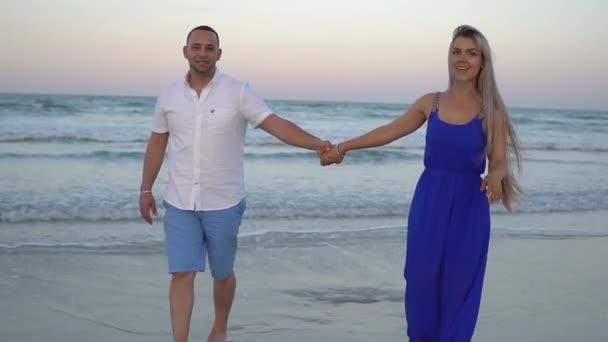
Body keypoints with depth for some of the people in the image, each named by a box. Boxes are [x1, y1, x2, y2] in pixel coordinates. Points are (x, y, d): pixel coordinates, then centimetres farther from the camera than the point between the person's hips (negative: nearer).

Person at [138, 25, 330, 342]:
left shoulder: (238, 91, -9)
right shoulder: (168, 94, 1)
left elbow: (277, 125, -18)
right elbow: (157, 143, 11)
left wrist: (318, 144, -33)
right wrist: (146, 189, 10)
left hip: (224, 203, -1)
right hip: (179, 203, 2)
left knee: (222, 273, 13)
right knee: (182, 274, -3)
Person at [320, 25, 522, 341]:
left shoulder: (491, 110, -4)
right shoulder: (430, 103, 3)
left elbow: (500, 161, -6)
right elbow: (389, 132, 13)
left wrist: (494, 178, -30)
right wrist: (343, 147, 16)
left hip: (468, 208, -2)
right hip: (428, 203, 2)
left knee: (459, 288, 3)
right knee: (421, 282, 6)